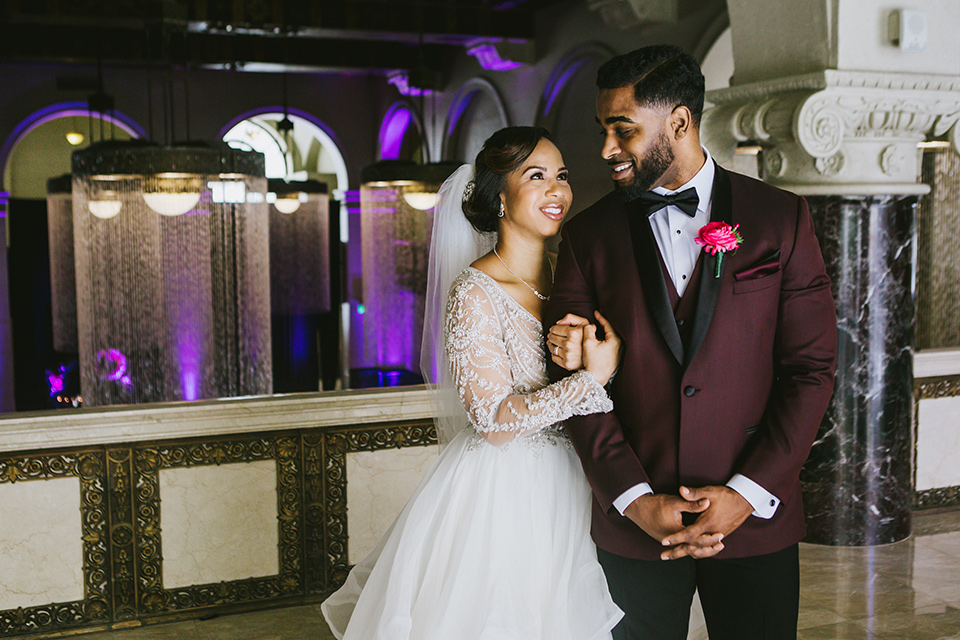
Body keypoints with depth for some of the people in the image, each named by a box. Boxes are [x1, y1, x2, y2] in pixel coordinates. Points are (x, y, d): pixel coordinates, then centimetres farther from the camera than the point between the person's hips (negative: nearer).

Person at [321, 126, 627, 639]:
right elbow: (496, 422, -20)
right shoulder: (476, 293, -17)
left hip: (563, 489, 7)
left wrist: (573, 360, -11)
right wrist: (591, 376, -24)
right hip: (498, 495, -6)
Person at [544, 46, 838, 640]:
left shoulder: (781, 218, -1)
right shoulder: (587, 235, 2)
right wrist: (636, 499, -11)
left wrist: (747, 493, -10)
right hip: (633, 522, 1)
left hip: (755, 519, 0)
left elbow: (811, 368, -3)